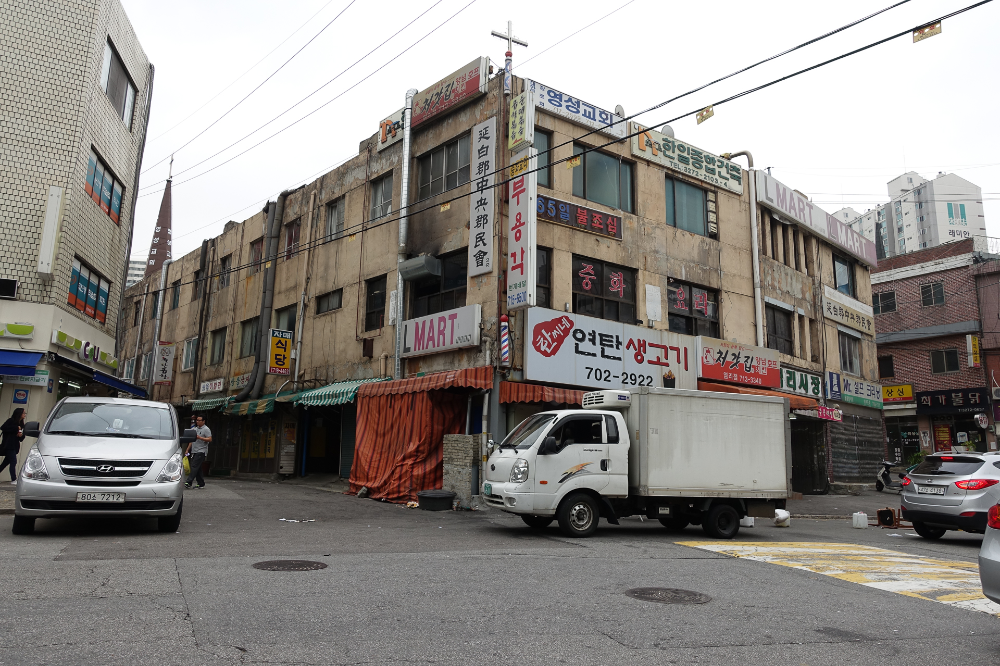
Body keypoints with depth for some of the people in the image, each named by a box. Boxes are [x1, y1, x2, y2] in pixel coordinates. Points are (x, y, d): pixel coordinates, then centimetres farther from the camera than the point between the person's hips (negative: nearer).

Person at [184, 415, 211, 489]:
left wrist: (200, 437, -22)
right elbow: (192, 440, 23)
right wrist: (187, 450, 17)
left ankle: (188, 482, -19)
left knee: (194, 466, -15)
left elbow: (210, 439, -14)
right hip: (194, 451, 8)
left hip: (201, 451, -8)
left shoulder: (206, 429, -5)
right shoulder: (195, 429, 19)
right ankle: (201, 484, 11)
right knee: (198, 468, 7)